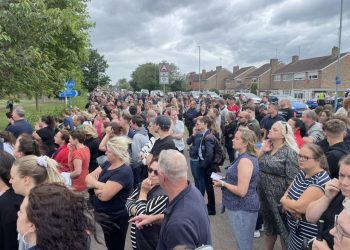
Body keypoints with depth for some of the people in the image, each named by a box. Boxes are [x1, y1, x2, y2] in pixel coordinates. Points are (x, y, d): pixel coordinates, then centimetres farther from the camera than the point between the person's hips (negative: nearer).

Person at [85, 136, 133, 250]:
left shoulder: (123, 172, -26)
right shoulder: (107, 164, 4)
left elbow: (104, 195, -29)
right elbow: (88, 178, 0)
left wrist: (95, 185, -10)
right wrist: (99, 185, -20)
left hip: (115, 219, -9)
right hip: (104, 215, 9)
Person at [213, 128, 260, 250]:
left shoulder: (245, 161, -25)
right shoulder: (249, 156, 7)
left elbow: (241, 191, -27)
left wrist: (223, 183, -15)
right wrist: (225, 180, 7)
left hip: (242, 208, -10)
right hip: (244, 206, 10)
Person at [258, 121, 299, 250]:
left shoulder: (289, 152, -16)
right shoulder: (268, 147, 4)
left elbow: (292, 179, -18)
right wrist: (262, 151, -9)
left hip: (279, 197, -6)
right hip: (264, 195, 7)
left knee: (283, 229, 12)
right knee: (268, 226, 23)